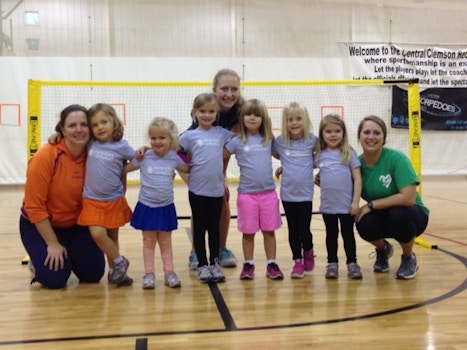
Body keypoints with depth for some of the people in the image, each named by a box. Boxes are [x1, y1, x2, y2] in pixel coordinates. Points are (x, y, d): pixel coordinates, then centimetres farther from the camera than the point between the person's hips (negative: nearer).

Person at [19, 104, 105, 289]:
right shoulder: (45, 156, -24)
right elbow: (34, 205, -21)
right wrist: (52, 244, -19)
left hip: (76, 225, 4)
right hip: (39, 224, -4)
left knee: (93, 274, -5)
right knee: (55, 278, -17)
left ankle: (68, 254, 25)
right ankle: (40, 260, 17)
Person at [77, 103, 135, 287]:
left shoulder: (121, 146, -5)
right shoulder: (91, 143, 0)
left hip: (115, 201, 0)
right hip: (92, 200, 1)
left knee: (112, 236, 11)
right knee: (98, 234, -15)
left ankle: (114, 270, 25)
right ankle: (119, 262, 6)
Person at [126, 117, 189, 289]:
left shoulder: (174, 158, -3)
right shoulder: (144, 156, -7)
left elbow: (188, 169, 13)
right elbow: (124, 168, -3)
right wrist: (138, 154, -12)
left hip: (166, 207, 1)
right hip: (146, 207, -1)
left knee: (166, 242, 12)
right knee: (148, 241, 9)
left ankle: (169, 272, 18)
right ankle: (149, 274, 15)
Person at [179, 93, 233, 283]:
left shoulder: (222, 133, 6)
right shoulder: (190, 135, 0)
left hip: (217, 189, 2)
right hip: (197, 189, -2)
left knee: (215, 227, 12)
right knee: (200, 228, 8)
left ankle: (214, 263, 22)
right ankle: (202, 265, 16)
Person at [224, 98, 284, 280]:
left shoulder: (268, 139, 6)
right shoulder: (236, 142, -2)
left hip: (269, 193, 2)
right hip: (247, 194, -2)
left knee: (269, 231, 8)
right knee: (248, 232, 7)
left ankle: (272, 264, 17)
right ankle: (248, 264, 19)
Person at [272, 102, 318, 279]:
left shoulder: (312, 140, -4)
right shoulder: (280, 141, -2)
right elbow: (276, 155, 16)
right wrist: (286, 166, 7)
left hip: (305, 193, -1)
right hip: (287, 194, 1)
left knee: (304, 229, 2)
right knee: (293, 230, 8)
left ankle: (308, 252, 31)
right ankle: (298, 261, 23)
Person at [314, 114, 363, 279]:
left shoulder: (349, 153, -4)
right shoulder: (319, 155, 2)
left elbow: (357, 179, -5)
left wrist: (356, 201, -9)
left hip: (347, 204, -2)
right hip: (327, 205, 2)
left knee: (348, 234, 10)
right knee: (331, 235, 13)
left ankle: (352, 263, 22)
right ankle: (332, 264, 24)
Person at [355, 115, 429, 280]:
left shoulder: (397, 159, -23)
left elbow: (408, 198, -31)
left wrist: (371, 205, -27)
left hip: (411, 215, -3)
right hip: (381, 217, 3)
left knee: (398, 213, -36)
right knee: (364, 224, -29)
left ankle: (409, 258, -3)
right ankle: (383, 249, 11)